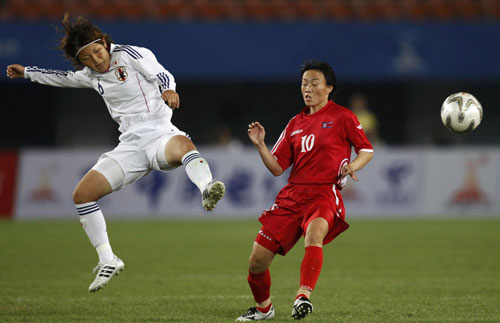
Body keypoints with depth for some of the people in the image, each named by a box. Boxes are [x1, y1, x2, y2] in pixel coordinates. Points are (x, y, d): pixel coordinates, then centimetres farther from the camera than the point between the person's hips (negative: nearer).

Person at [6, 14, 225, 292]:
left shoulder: (131, 55, -3)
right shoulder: (91, 76, 16)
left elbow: (162, 74, -18)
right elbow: (64, 79, 36)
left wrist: (167, 89, -40)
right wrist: (27, 72, 46)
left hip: (159, 133, -6)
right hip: (131, 144, 6)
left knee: (183, 144, -43)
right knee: (82, 194, -3)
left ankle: (207, 190, -71)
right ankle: (108, 261, 6)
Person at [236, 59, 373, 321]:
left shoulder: (342, 117, 5)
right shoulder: (295, 124, 18)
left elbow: (367, 150, 9)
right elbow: (277, 168, 14)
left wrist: (352, 166, -11)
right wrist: (260, 145, -2)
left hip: (324, 194, -5)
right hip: (292, 196, 5)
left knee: (314, 232, -40)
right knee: (257, 260, -2)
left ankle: (303, 296, -50)